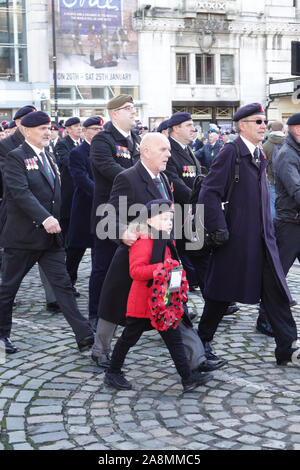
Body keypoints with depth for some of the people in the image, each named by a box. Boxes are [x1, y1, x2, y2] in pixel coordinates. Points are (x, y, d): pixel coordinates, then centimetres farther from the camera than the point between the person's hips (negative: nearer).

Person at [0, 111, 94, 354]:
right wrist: (45, 218, -31)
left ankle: (85, 336, -4)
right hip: (23, 236, -6)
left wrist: (55, 221, 15)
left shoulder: (49, 158, 15)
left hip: (50, 235, 6)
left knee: (63, 284, 0)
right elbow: (20, 192, -22)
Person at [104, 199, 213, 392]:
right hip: (143, 303, -8)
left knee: (174, 338, 7)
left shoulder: (168, 243, 11)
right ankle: (113, 373, 22)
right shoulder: (142, 243, -17)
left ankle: (188, 377, 11)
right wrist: (161, 269, -34)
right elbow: (135, 271, -27)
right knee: (129, 338, 7)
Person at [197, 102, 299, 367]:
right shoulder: (231, 152, -10)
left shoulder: (260, 156, 14)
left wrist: (268, 230, 17)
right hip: (236, 238, -7)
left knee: (276, 291, 2)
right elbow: (209, 193, -14)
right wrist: (218, 228, -17)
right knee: (224, 291, 5)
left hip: (263, 238, 7)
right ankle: (203, 339, 24)